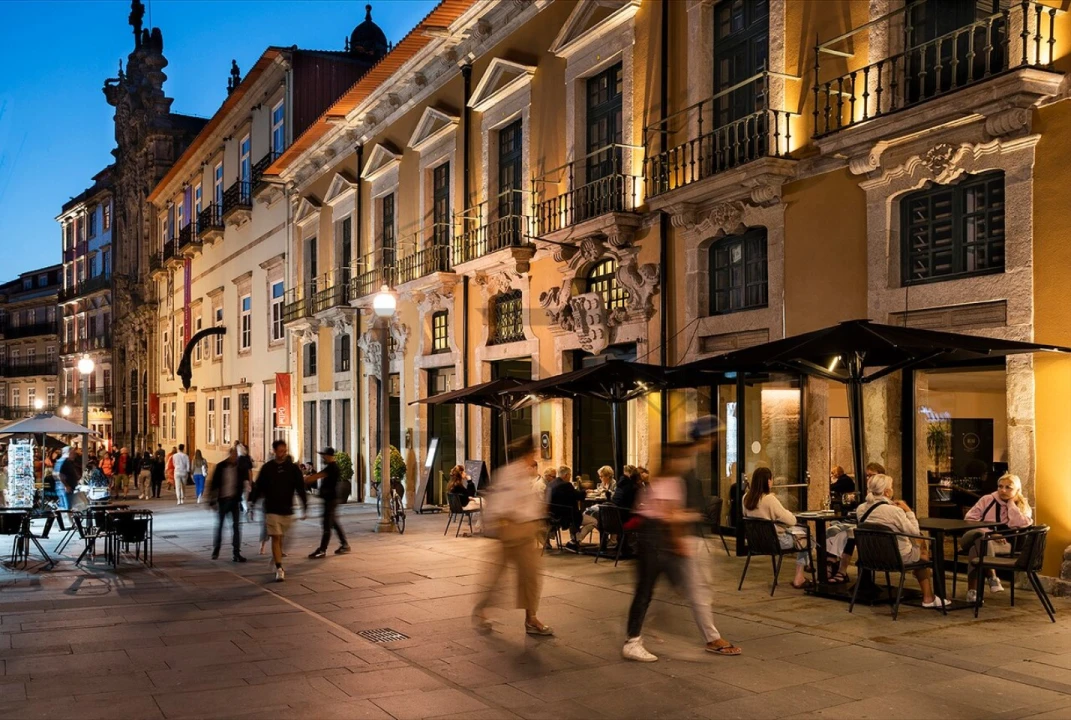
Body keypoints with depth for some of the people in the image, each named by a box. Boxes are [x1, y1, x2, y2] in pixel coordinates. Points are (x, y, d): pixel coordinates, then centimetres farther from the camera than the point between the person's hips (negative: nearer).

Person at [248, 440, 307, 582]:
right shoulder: (267, 468, -1)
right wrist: (252, 505, 4)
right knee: (275, 538, -8)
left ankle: (276, 561, 32)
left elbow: (300, 489, 3)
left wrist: (305, 508, 1)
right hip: (271, 510, -2)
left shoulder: (293, 468, 1)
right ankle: (279, 569, -8)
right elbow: (258, 488, 4)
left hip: (287, 510, 2)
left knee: (281, 539, 11)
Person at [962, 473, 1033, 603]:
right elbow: (970, 519, 1)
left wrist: (1011, 503, -8)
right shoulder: (987, 500, 6)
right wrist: (989, 533, -14)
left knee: (976, 547, -36)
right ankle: (991, 576, -40)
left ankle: (972, 589, -38)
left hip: (1002, 545, 0)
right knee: (981, 536, -40)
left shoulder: (1023, 507, 7)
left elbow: (1022, 525, -15)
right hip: (978, 538, 0)